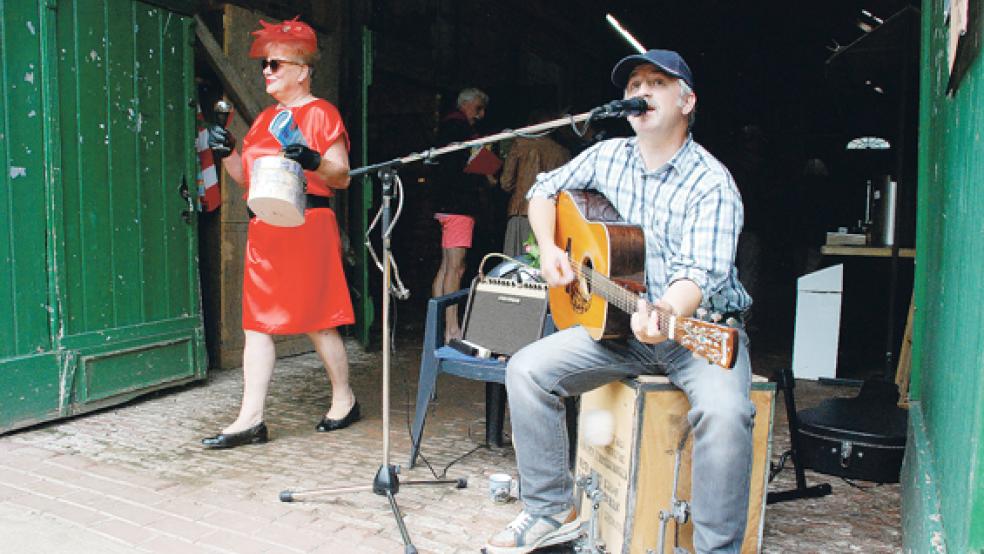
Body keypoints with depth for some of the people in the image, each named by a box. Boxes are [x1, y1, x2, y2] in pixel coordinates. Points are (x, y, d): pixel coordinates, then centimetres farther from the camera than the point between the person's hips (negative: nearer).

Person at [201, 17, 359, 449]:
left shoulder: (320, 113, -1)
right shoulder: (265, 118, 20)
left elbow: (342, 176, -7)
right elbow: (245, 176, 21)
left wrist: (313, 161, -25)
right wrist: (226, 152, 3)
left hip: (306, 226, -7)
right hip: (263, 229, 8)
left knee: (316, 321, -1)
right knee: (257, 323, 3)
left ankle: (344, 399, 18)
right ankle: (251, 419, 7)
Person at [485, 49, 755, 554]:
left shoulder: (712, 184, -12)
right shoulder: (610, 156, 6)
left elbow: (698, 274, -25)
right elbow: (545, 190, 18)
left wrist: (665, 316, -46)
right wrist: (548, 249, 0)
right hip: (618, 320, 5)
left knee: (725, 411, -35)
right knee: (526, 370, -13)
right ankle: (552, 512, 2)